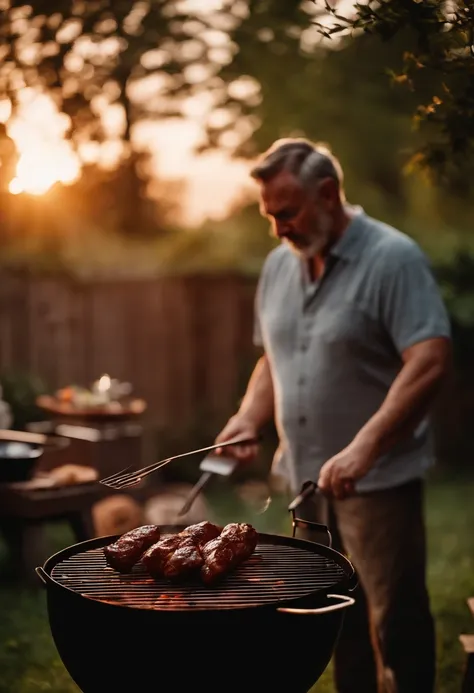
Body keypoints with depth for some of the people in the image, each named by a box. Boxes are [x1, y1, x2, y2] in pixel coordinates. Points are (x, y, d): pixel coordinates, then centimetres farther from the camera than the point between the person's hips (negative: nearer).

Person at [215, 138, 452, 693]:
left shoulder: (392, 258, -12)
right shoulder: (279, 265, 10)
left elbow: (430, 363, -22)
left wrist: (362, 449, -29)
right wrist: (249, 418, 1)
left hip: (378, 478, -7)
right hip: (307, 475, 7)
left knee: (393, 620, 0)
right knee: (341, 616, 17)